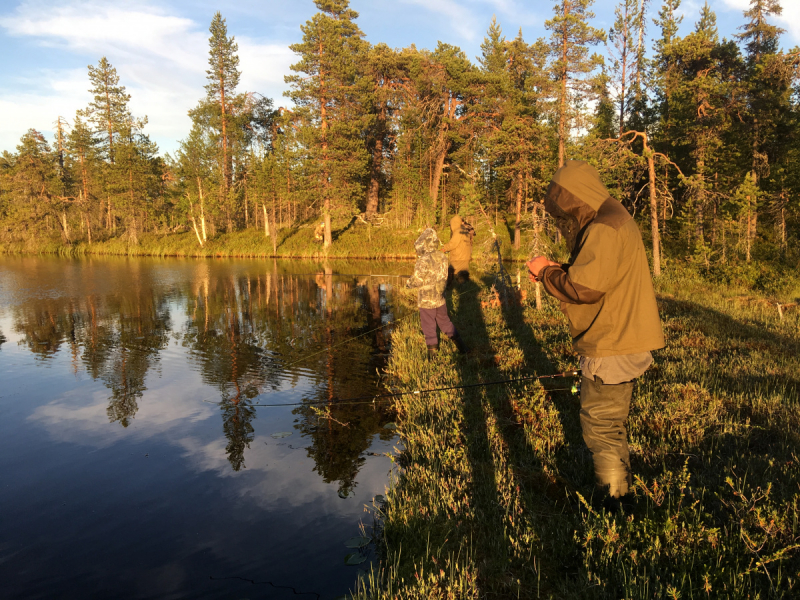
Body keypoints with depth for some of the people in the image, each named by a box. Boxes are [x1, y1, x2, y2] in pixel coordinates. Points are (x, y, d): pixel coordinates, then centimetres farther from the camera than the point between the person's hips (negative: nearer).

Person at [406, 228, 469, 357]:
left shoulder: (424, 260, -22)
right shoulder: (442, 258, -2)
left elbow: (417, 280, -18)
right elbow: (442, 276, 6)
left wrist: (408, 283, 1)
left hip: (426, 301, -6)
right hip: (440, 299, 6)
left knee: (429, 328, 9)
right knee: (445, 323, 22)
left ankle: (433, 356, 20)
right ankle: (462, 346, 26)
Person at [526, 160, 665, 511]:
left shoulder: (604, 229, -21)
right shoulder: (615, 221, 15)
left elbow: (584, 288, -26)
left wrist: (546, 272, -10)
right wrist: (556, 270, 5)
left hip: (611, 348, -11)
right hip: (618, 341, 11)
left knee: (600, 428, -1)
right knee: (610, 423, 26)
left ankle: (613, 504, 12)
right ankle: (620, 489, 45)